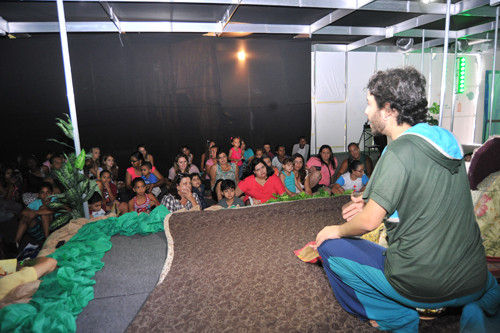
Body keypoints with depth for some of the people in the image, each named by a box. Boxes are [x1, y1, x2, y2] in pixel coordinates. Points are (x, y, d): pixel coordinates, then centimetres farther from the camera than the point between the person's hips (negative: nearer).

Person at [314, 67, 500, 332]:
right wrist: (373, 203, 7)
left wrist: (337, 230, 1)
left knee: (329, 246, 5)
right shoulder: (445, 140, 2)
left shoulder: (399, 152, -21)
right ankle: (475, 308, 18)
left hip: (420, 286, -8)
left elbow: (368, 222, -18)